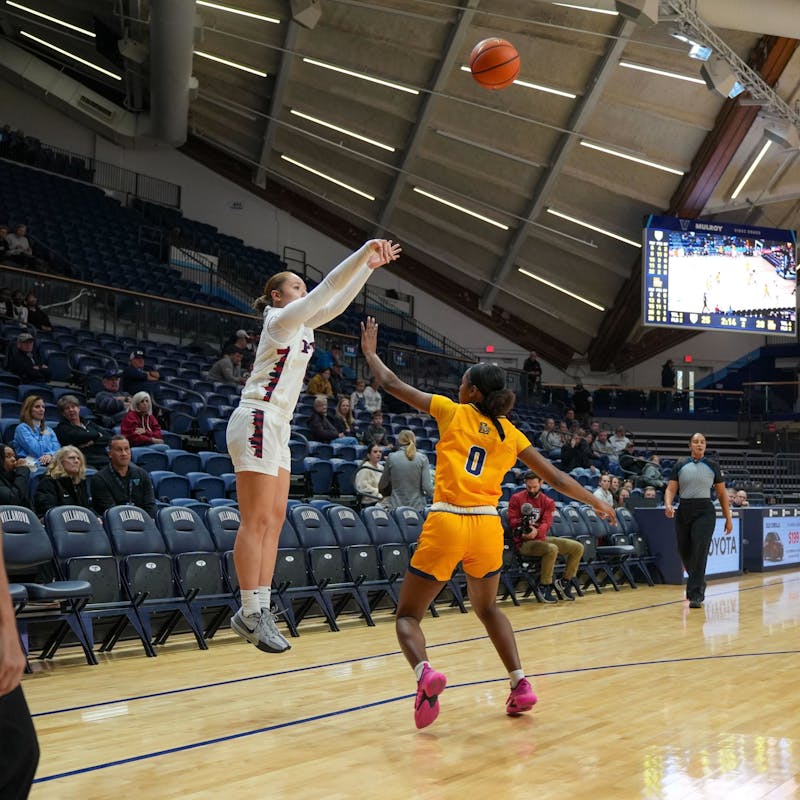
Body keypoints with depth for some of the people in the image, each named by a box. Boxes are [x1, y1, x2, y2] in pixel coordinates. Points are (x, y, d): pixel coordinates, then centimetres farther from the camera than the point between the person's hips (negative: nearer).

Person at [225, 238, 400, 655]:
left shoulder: (302, 324, 17)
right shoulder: (281, 319, -6)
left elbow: (337, 301, 18)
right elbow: (327, 288, -14)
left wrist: (369, 265, 13)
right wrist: (364, 251, -14)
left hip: (278, 427, 10)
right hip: (257, 422, -10)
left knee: (274, 520, 5)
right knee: (256, 522, -10)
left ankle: (260, 609, 5)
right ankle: (250, 612, -8)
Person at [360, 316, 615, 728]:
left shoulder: (453, 412, 5)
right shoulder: (509, 433, 12)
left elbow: (392, 384, 10)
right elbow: (556, 477, 17)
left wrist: (370, 352, 26)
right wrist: (596, 502, 31)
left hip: (445, 523, -4)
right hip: (487, 526, 4)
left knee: (407, 615, 7)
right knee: (486, 606, 30)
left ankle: (425, 673, -23)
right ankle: (520, 683, 17)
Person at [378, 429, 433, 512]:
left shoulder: (391, 457, 0)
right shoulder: (423, 458, -2)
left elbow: (382, 485, 10)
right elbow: (427, 487, -9)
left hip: (396, 506, 0)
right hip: (417, 507, 0)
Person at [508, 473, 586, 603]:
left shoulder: (547, 502, 5)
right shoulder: (516, 498, -2)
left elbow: (547, 523, -9)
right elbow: (512, 521, -5)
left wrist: (537, 531, -32)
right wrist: (523, 524, -28)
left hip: (541, 538, 6)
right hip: (524, 541, -6)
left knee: (578, 547, -5)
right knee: (552, 549, -35)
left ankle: (565, 583, 8)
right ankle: (544, 587, -19)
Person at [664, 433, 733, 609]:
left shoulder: (713, 466, 5)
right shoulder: (680, 465, 7)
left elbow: (722, 494, 9)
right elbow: (671, 489, 3)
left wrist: (728, 518, 7)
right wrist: (668, 504, -17)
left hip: (705, 511, -2)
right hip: (683, 511, 2)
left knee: (699, 553, -13)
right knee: (684, 553, 9)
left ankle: (695, 595, -8)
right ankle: (698, 584, 36)